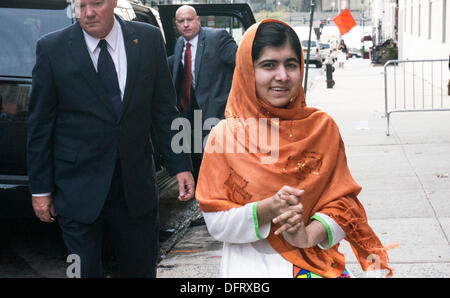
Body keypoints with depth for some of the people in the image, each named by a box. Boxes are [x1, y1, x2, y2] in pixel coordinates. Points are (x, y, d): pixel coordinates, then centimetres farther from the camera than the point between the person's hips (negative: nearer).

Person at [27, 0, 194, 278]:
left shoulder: (149, 39, 0)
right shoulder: (52, 48, -5)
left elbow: (165, 110, 4)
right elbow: (40, 125, -1)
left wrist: (181, 165, -1)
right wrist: (41, 188, -1)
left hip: (137, 189, 2)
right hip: (80, 191, -2)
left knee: (142, 268, 13)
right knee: (84, 271, 8)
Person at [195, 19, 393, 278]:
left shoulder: (322, 127, 0)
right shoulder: (225, 135, -6)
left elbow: (343, 200, 1)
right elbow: (216, 223, -7)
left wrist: (309, 235, -17)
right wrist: (267, 209, -22)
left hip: (318, 264, 2)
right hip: (251, 267, -2)